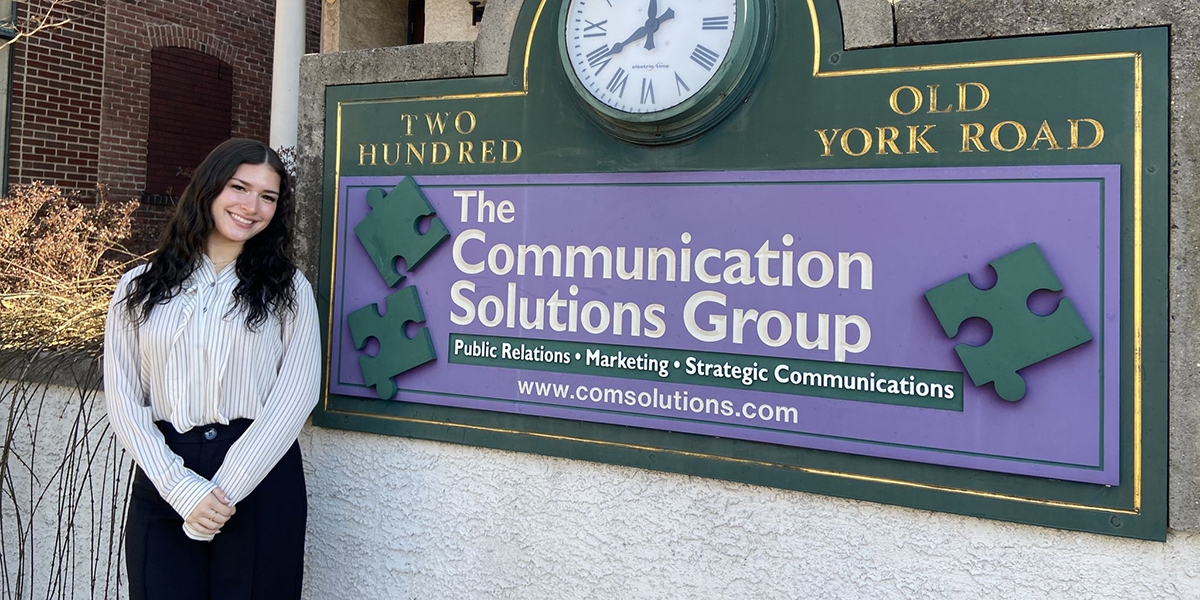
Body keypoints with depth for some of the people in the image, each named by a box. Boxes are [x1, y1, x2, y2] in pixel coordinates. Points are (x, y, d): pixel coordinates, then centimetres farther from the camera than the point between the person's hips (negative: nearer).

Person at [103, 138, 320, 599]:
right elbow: (122, 398, 2)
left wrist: (225, 490, -12)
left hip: (261, 478, -1)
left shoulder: (287, 289, 4)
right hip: (164, 481, 1)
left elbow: (296, 396, -4)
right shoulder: (139, 288, 8)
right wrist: (181, 488, -10)